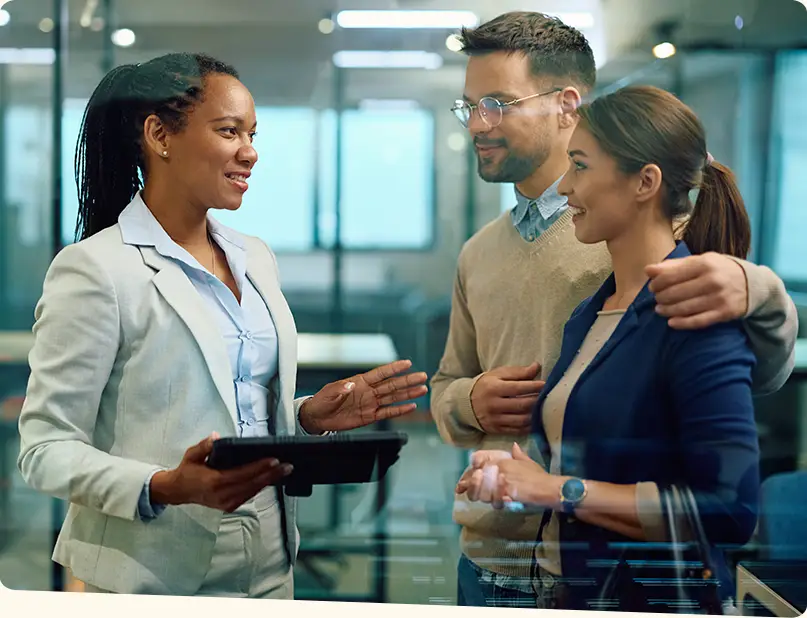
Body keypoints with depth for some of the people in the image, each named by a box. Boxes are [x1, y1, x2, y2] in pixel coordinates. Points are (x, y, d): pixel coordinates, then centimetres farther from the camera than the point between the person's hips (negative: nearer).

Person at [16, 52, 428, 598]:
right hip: (154, 578, -6)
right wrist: (167, 488, -29)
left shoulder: (256, 259, 10)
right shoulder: (96, 268, -13)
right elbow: (45, 448, -15)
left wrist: (310, 415, -2)